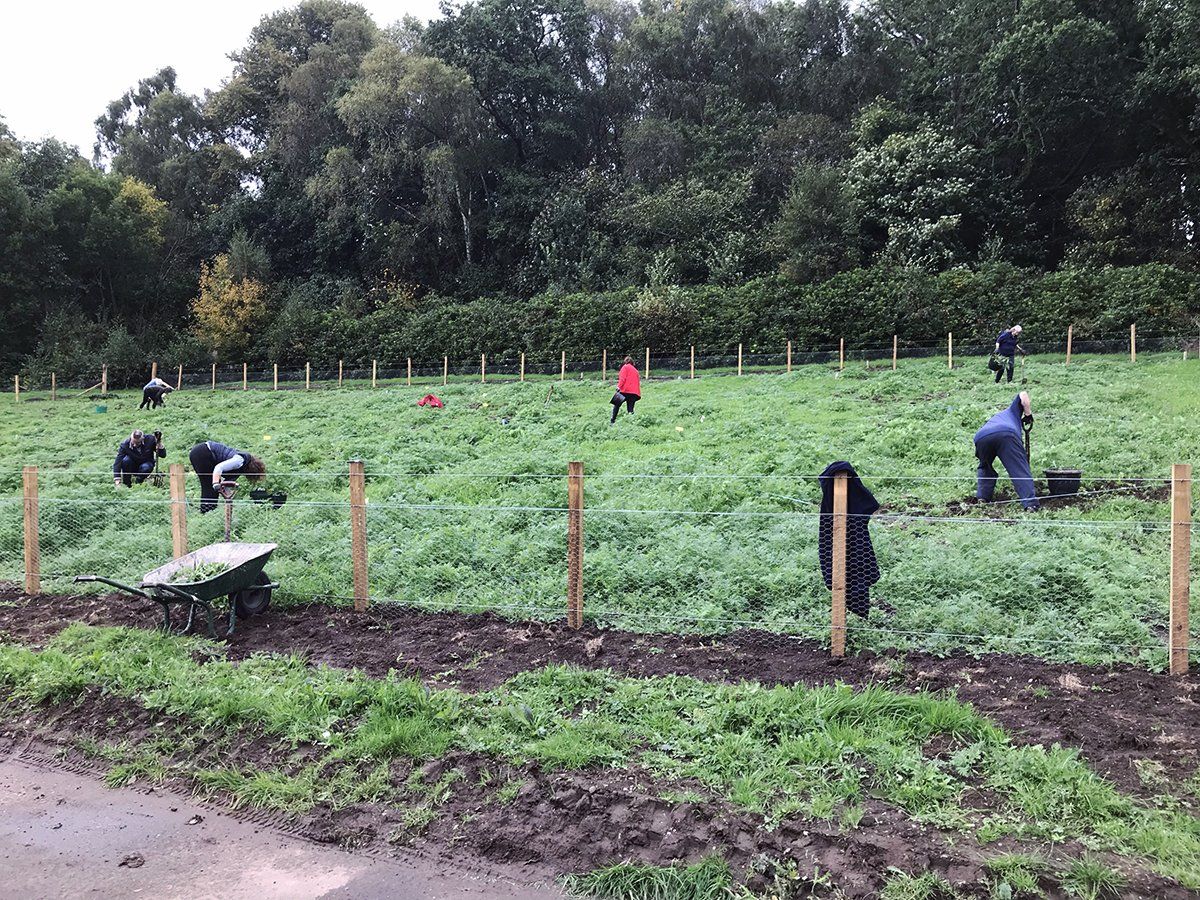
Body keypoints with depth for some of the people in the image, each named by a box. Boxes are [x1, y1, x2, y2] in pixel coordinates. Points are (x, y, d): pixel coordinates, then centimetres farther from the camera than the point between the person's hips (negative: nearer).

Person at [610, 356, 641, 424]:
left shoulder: (625, 367, 5)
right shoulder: (635, 370, 23)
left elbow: (622, 378, -9)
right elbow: (638, 380, 20)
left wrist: (619, 386, -12)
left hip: (626, 390, -5)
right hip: (635, 392, 5)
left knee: (617, 405, 6)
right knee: (630, 408, 5)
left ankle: (612, 421, 2)